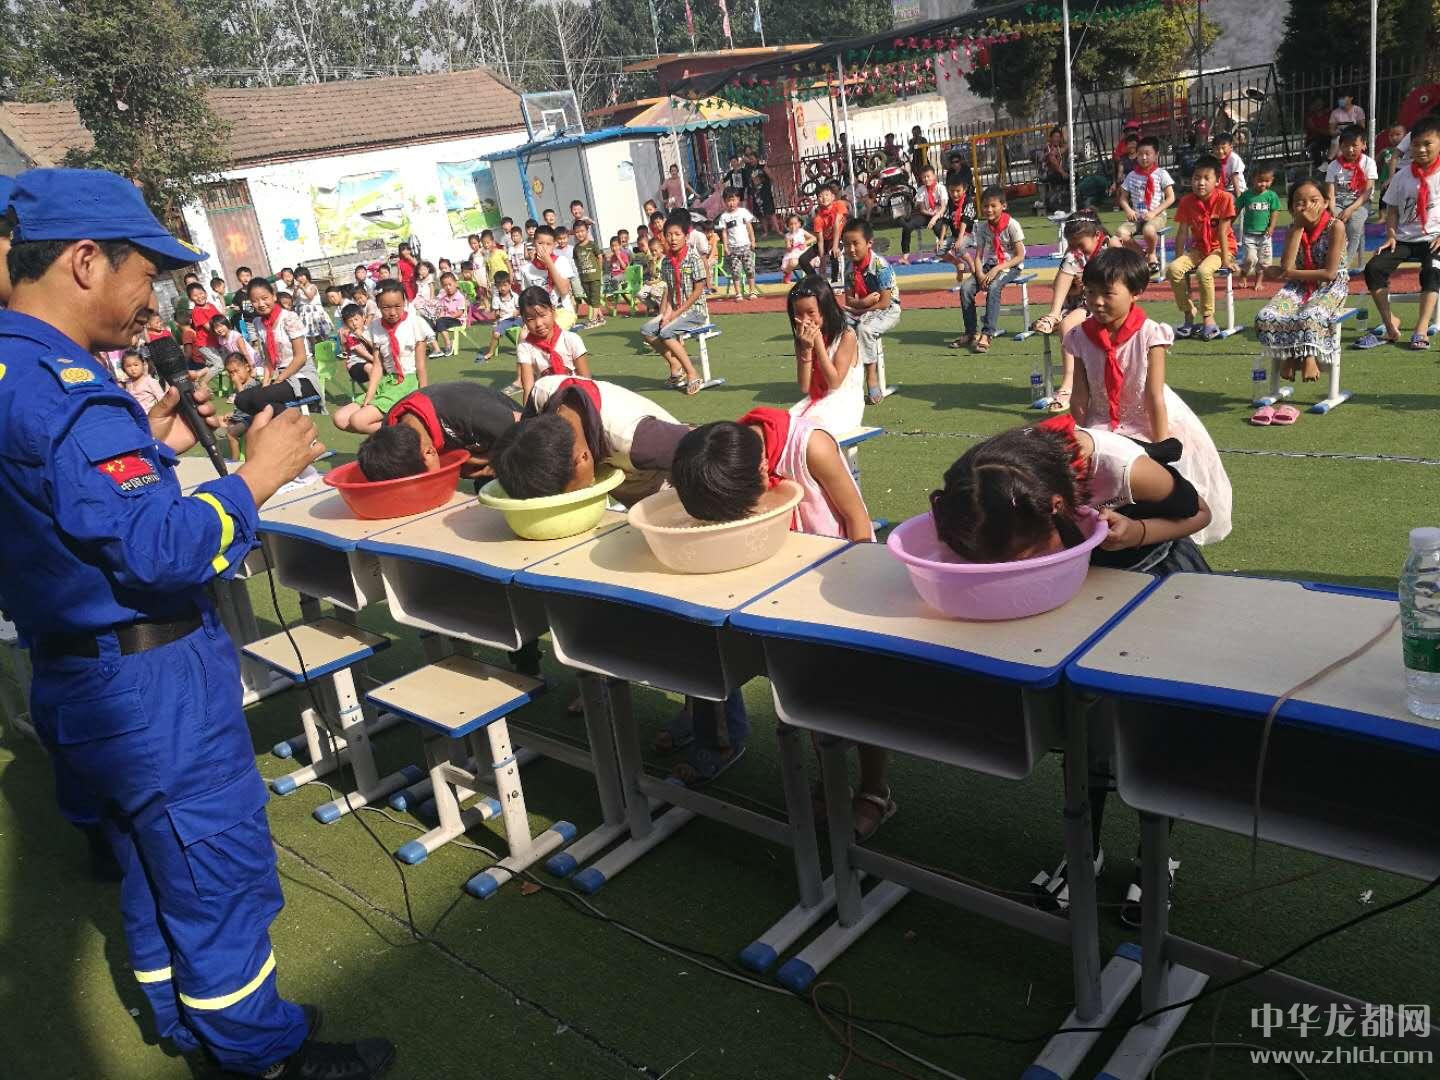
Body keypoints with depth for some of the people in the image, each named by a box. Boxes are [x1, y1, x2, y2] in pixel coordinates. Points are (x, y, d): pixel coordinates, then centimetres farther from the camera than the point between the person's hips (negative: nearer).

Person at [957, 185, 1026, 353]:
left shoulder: (1011, 225, -11)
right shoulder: (982, 227, 3)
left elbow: (1020, 256, -13)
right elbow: (978, 256, 1)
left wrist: (996, 269, -23)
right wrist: (980, 274, -20)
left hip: (1010, 266, -5)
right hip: (989, 265, 5)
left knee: (993, 288, -35)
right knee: (965, 288, -20)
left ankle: (986, 335, -35)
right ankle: (970, 332, -10)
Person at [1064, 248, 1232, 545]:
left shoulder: (1149, 334, -18)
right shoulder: (1081, 337, -9)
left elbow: (1154, 396, -17)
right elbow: (1080, 397, -5)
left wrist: (1161, 449, -16)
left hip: (1148, 420, -2)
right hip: (1103, 422, 3)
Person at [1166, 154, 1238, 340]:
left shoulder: (1224, 198, -14)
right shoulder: (1187, 201, -3)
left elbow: (1222, 232, -17)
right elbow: (1183, 232, 0)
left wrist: (1225, 259, -17)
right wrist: (1178, 259, -2)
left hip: (1220, 248, -5)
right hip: (1198, 249, 5)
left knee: (1204, 271, -35)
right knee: (1173, 269, -22)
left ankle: (1208, 318, -20)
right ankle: (1188, 315, -10)